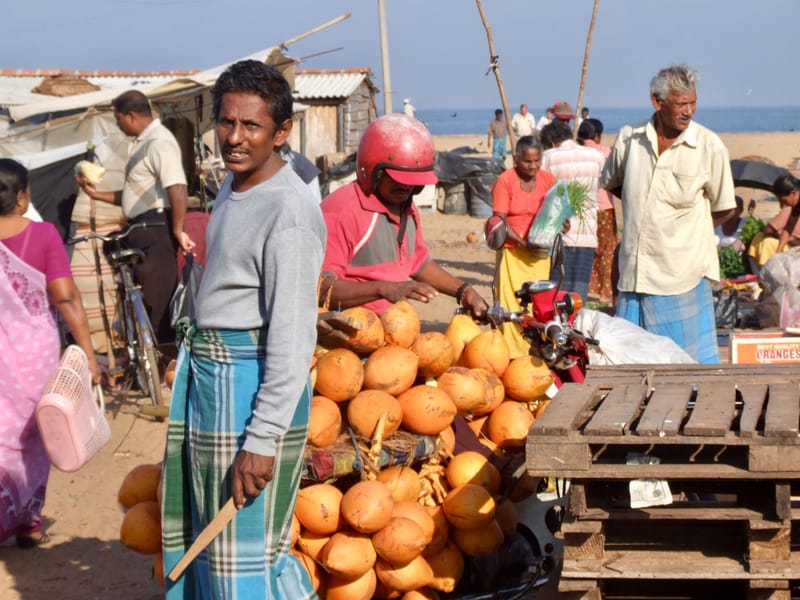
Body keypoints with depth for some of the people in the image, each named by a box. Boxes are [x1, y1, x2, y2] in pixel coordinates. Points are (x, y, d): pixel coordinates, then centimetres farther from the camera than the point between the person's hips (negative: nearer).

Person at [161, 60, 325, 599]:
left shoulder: (290, 211, -21)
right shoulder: (235, 182, 9)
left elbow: (293, 338, -24)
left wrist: (262, 441, -26)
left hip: (252, 383, -10)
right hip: (206, 371, 10)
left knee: (246, 548, -3)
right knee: (205, 529, 20)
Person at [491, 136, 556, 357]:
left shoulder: (548, 179, 5)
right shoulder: (505, 181, -5)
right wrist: (525, 243, -19)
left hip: (540, 251, 3)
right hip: (513, 251, -3)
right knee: (512, 304, -6)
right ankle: (512, 354, -1)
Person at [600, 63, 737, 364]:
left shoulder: (709, 146, -6)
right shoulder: (629, 138, 2)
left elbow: (724, 209, 4)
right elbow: (611, 183, 21)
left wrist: (685, 225, 7)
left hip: (684, 274, -3)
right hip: (634, 273, 3)